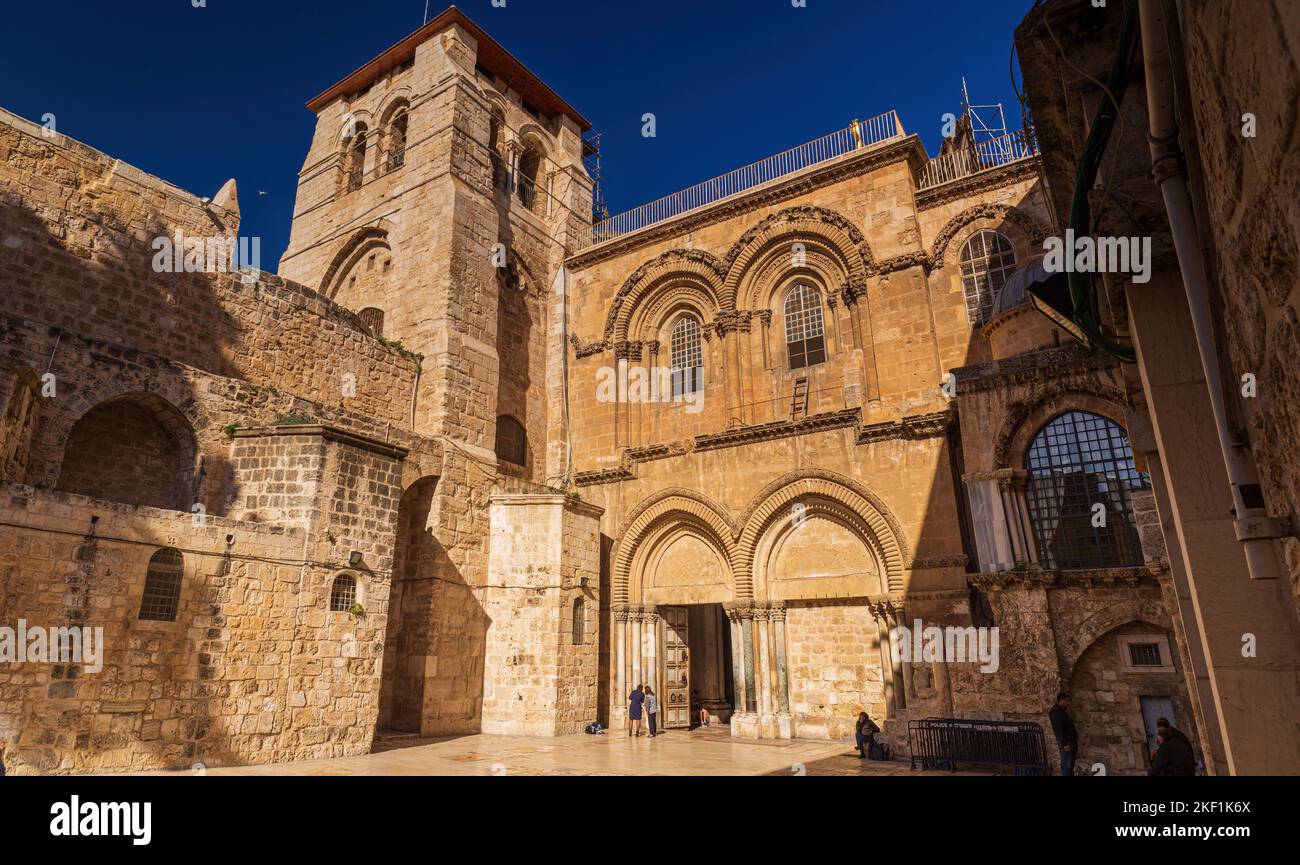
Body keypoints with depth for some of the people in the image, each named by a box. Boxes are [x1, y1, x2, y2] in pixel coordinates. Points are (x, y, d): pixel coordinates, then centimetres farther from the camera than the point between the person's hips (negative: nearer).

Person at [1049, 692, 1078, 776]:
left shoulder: (1063, 711, 15)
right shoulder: (1055, 712, -17)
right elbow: (1058, 730, -21)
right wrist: (1065, 744, -23)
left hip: (1072, 741, 10)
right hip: (1066, 742, -10)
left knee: (1071, 764, 15)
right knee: (1066, 765, -6)